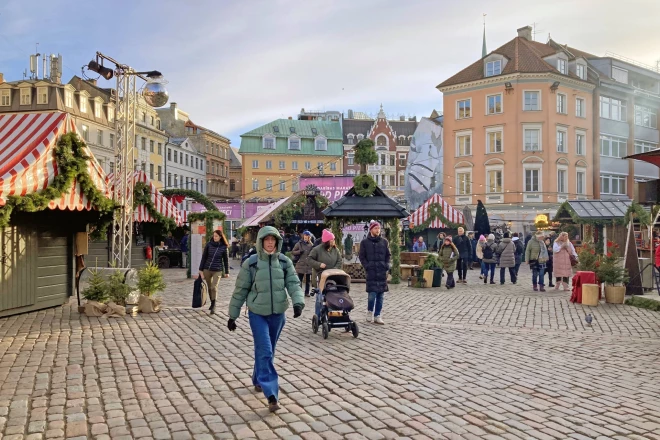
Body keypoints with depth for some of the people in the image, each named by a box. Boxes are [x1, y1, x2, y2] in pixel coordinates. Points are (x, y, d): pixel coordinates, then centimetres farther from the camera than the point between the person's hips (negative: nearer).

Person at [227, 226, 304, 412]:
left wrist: (298, 302, -26)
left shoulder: (285, 262, -1)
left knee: (268, 351, 17)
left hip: (278, 313, 3)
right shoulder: (251, 264, -9)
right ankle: (271, 395, -10)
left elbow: (293, 283, -6)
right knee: (265, 352, -10)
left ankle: (258, 380, 41)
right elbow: (240, 290, -2)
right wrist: (232, 316, 2)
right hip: (257, 313, -3)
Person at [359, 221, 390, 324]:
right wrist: (367, 266, -7)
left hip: (382, 271, 3)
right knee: (372, 294, -8)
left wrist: (387, 265, 3)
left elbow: (388, 255, 16)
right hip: (371, 271, -3)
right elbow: (362, 256, 4)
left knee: (381, 295, 4)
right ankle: (370, 311, 16)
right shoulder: (364, 242, 3)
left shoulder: (384, 241, 11)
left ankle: (377, 316, 12)